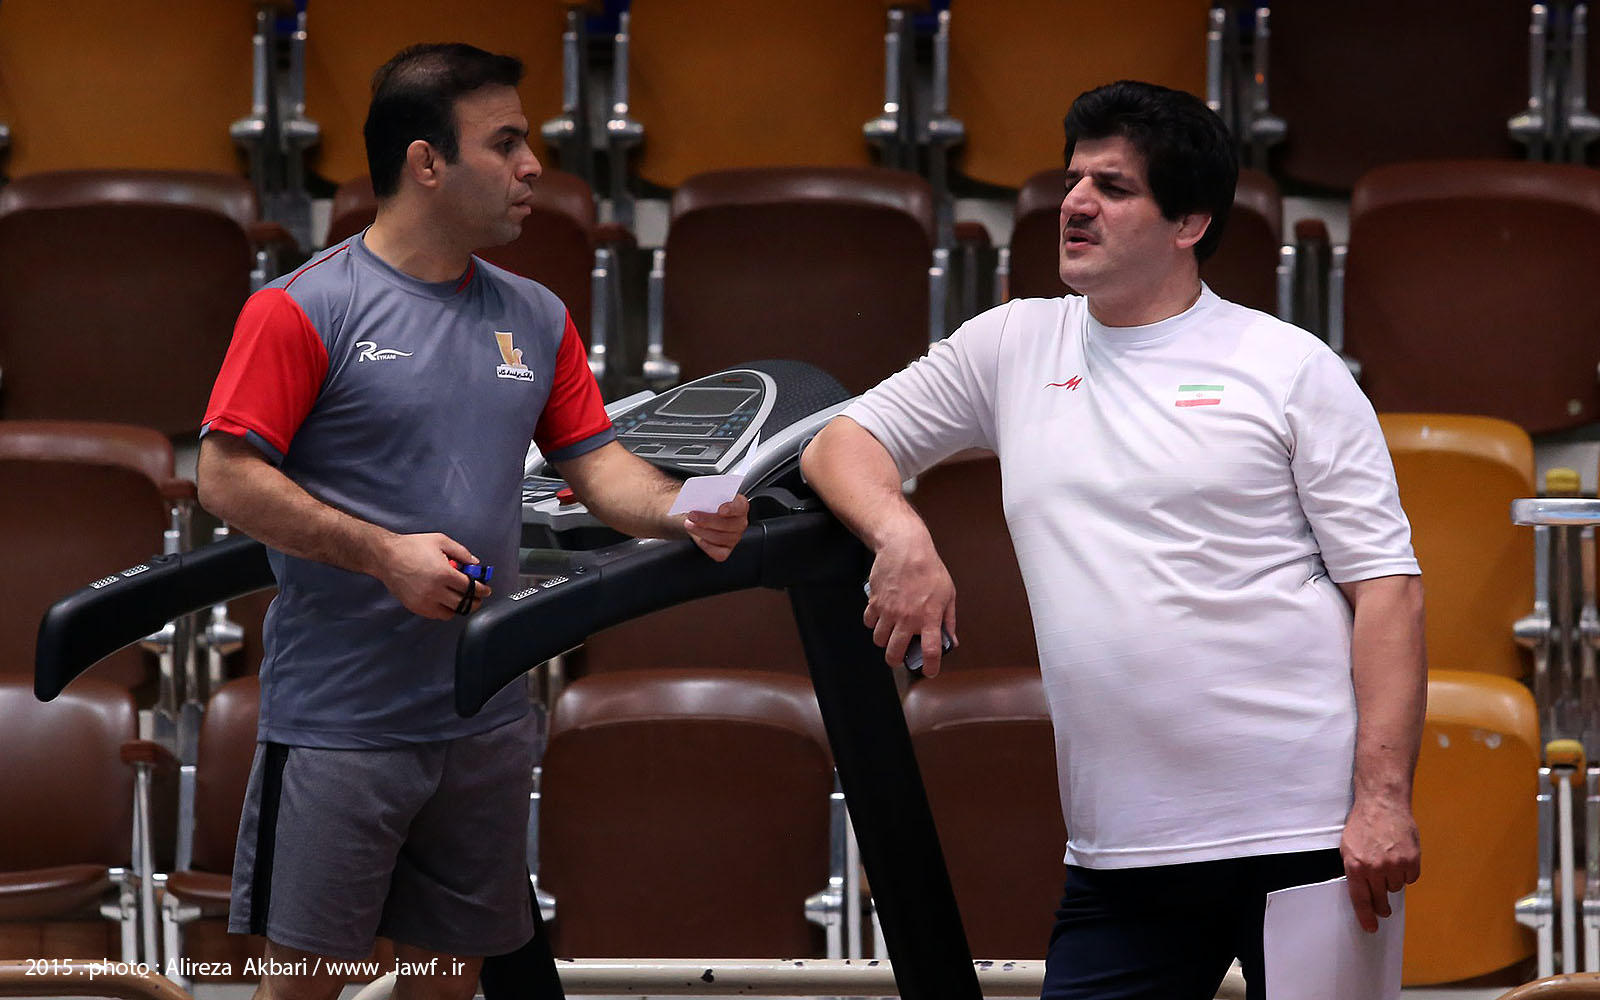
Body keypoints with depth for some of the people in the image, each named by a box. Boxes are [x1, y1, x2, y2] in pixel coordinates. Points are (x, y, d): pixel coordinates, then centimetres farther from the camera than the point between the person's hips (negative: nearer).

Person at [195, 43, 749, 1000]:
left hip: (487, 724, 6)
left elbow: (597, 462, 9)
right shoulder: (305, 309, -9)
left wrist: (682, 511, -13)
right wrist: (385, 554, -18)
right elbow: (227, 478, -12)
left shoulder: (536, 318, 10)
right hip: (341, 728, -6)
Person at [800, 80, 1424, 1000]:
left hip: (1305, 830, -3)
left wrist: (1384, 797, -12)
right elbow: (844, 442, 19)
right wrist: (901, 535, -5)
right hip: (1121, 852, 3)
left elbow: (1387, 586, -2)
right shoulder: (1010, 348, 13)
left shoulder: (1292, 368, 2)